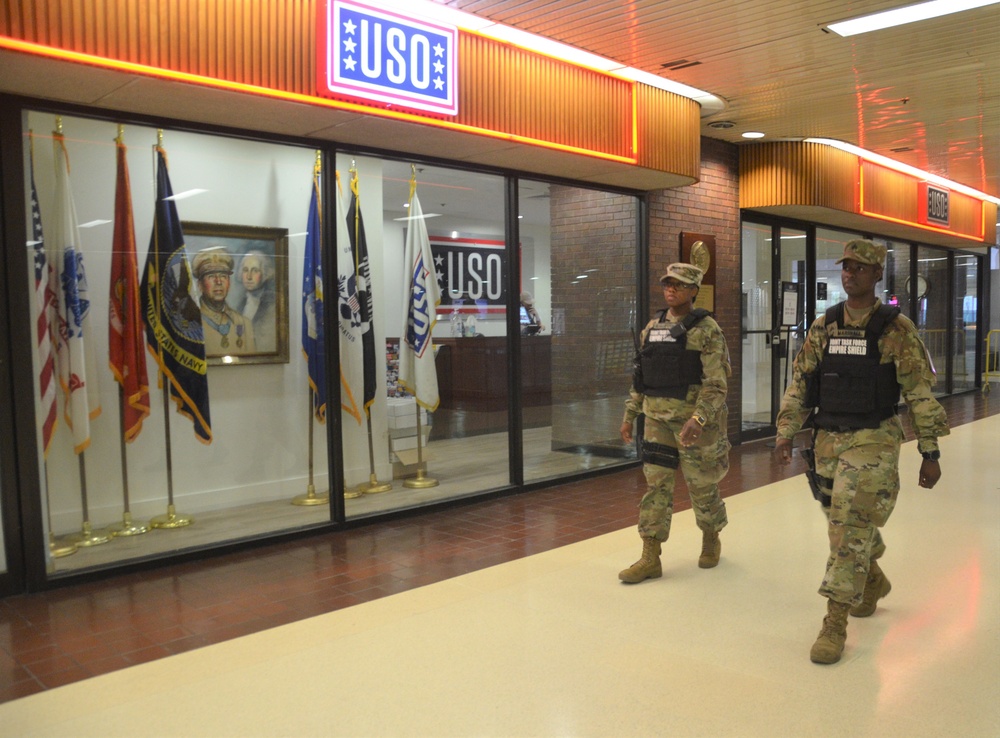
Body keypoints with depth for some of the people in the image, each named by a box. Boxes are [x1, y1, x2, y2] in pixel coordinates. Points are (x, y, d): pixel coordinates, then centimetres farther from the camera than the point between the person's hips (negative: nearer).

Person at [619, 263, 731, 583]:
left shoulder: (706, 330, -9)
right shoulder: (652, 327, 9)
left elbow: (716, 383, -16)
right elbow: (640, 377, 15)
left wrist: (698, 419, -28)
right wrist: (629, 415, 12)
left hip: (693, 418, -5)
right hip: (657, 419, 5)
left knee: (701, 485, 10)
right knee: (655, 485, 3)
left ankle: (711, 539, 35)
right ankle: (650, 559, 7)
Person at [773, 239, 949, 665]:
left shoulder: (896, 329, -7)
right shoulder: (823, 327, 6)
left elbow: (921, 392, -5)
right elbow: (800, 383, 8)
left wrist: (930, 452, -6)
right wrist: (786, 433, 1)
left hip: (873, 441, -5)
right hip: (827, 439, 5)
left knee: (851, 528, -9)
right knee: (845, 523, 17)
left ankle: (835, 623, -1)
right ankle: (873, 582, 44)